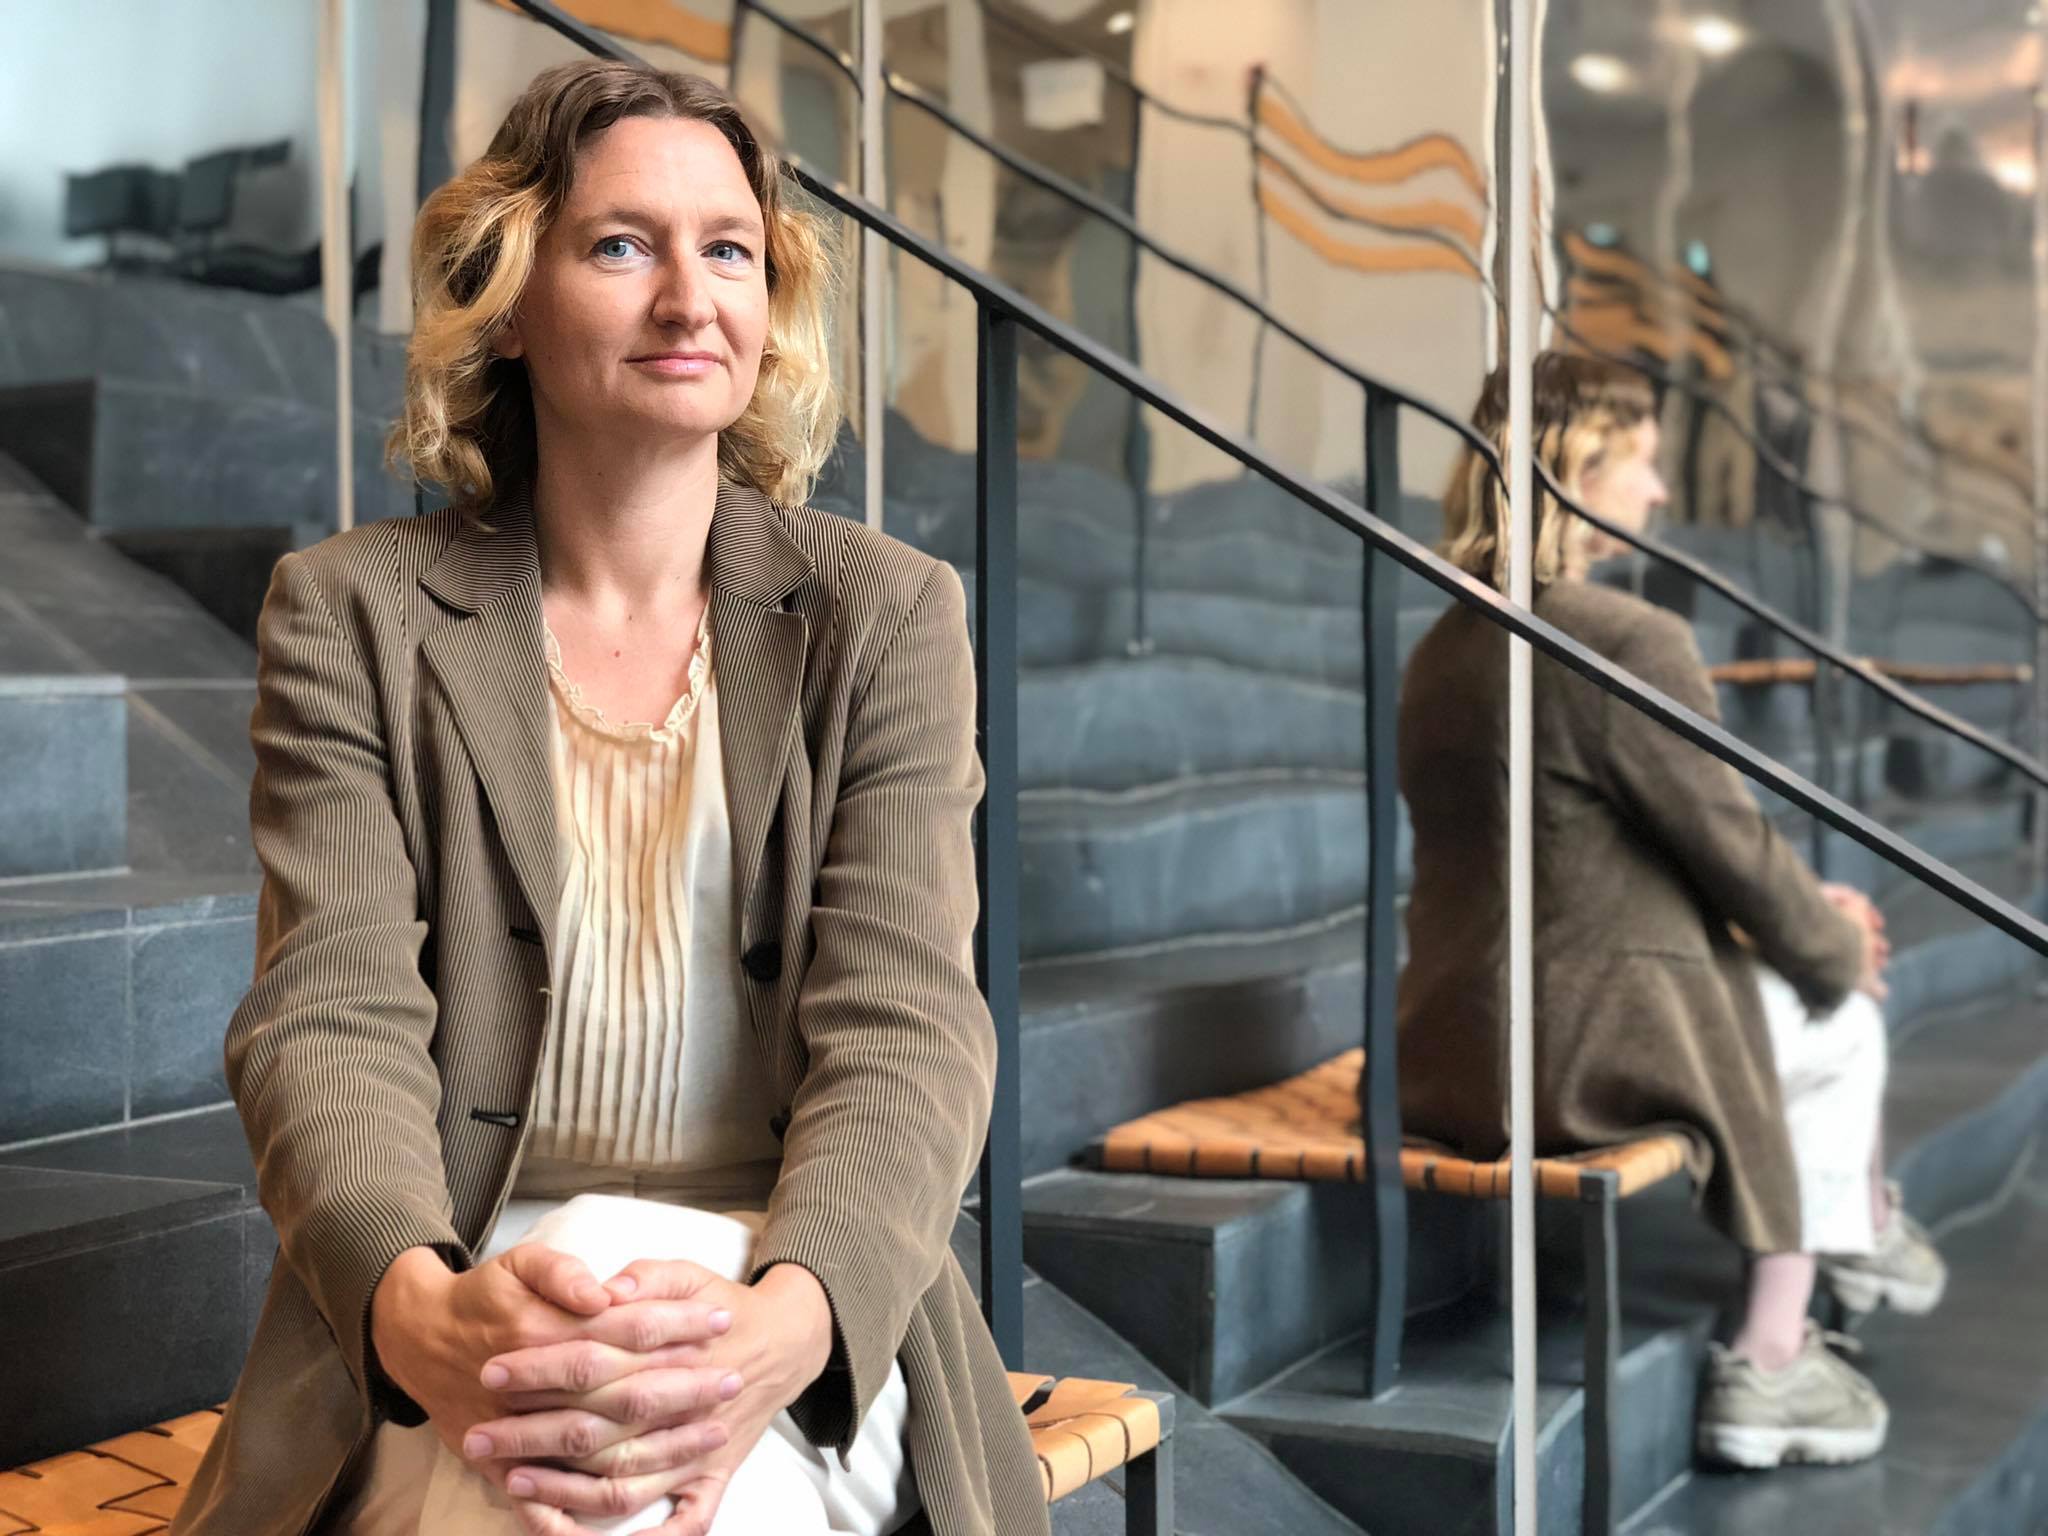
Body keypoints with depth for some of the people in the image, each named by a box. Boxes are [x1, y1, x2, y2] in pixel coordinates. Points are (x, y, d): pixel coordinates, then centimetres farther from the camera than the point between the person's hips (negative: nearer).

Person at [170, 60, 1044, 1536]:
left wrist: (786, 1319, -28)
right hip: (461, 1311, 1)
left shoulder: (887, 612, 6)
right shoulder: (351, 614, 5)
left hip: (801, 1316, 0)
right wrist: (416, 1307, -30)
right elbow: (328, 1013, -7)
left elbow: (906, 1025, -6)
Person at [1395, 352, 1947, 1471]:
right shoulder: (1628, 642, -17)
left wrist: (1809, 912, 15)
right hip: (1584, 1049, -9)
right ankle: (1769, 1367, 19)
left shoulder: (1444, 648, 12)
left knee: (1813, 956, 26)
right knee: (1838, 1017, 17)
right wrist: (1839, 947, 9)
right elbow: (1730, 845, -11)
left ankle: (1863, 1229, 42)